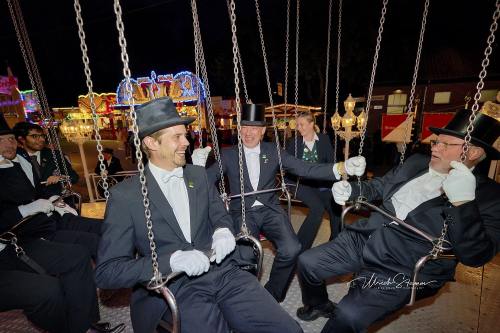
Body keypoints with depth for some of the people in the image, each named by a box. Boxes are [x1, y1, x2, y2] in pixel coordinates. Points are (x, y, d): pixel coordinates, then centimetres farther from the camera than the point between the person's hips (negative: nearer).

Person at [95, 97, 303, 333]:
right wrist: (172, 261, -20)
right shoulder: (124, 196, -5)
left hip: (224, 273, 3)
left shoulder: (199, 175, 8)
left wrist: (224, 232, -9)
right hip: (175, 290, -2)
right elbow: (107, 271, -6)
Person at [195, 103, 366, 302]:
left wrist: (341, 168, -13)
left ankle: (271, 294, 9)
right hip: (243, 213, -1)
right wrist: (198, 166, -21)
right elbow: (207, 180, 0)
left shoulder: (273, 151, 6)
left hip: (270, 209, 2)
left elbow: (304, 169, -1)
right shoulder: (228, 155, 3)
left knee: (291, 249, -21)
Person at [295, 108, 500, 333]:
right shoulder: (416, 163, 7)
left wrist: (462, 202, -29)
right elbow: (378, 186, 20)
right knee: (306, 263, 2)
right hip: (364, 240, 6)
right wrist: (349, 190, 1)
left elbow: (476, 256, -17)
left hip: (406, 268, -5)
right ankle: (319, 305, 33)